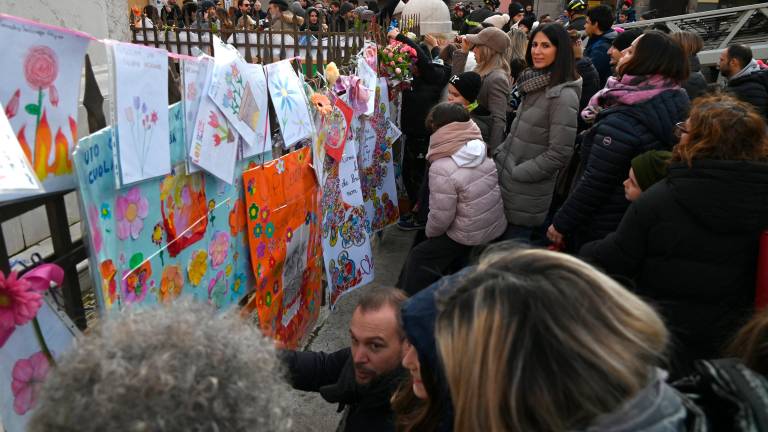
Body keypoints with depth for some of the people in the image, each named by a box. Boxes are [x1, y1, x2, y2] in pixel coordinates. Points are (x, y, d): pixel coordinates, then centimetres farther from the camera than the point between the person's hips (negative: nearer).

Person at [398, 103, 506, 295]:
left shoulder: (442, 169, -26)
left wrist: (429, 233, 0)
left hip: (469, 236, -6)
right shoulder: (482, 151, -7)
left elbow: (441, 216, -22)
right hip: (497, 227, 7)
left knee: (418, 258, 13)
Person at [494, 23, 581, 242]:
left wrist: (515, 173, -17)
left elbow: (559, 154, -21)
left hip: (526, 196, -8)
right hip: (505, 182, 8)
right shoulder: (535, 86, 8)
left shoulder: (563, 95, -19)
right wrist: (499, 155, 8)